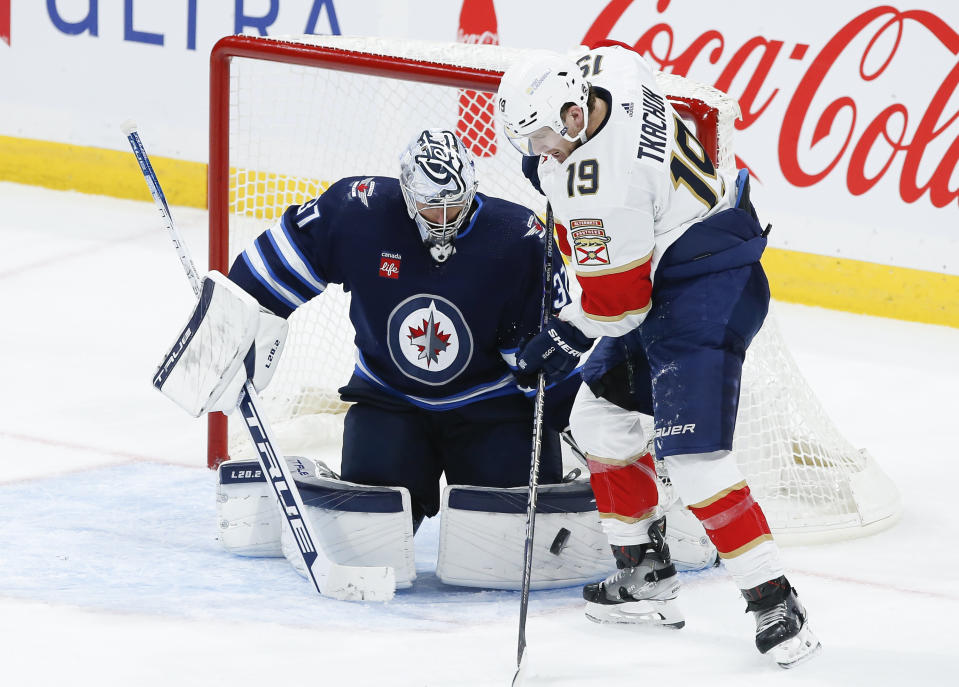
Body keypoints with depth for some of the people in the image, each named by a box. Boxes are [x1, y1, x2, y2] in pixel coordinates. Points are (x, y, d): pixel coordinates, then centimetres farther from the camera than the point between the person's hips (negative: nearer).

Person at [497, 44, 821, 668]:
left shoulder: (597, 181, -28)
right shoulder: (604, 68, -4)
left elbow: (617, 299, -20)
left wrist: (566, 337, -1)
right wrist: (554, 161, 23)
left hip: (705, 290, -11)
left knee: (693, 452, -18)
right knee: (602, 416, 16)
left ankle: (775, 603, -16)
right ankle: (647, 577, 22)